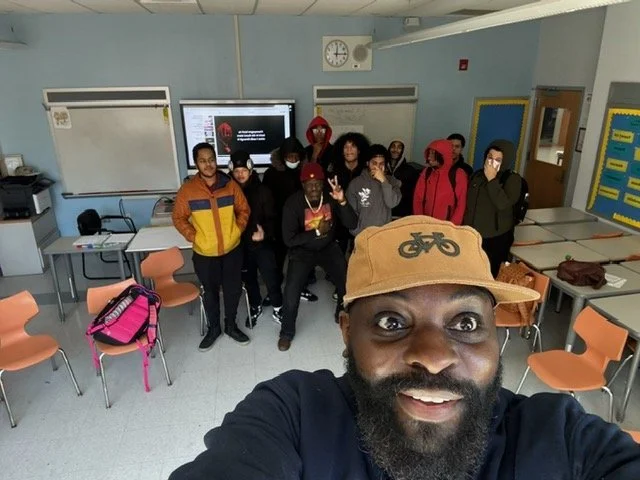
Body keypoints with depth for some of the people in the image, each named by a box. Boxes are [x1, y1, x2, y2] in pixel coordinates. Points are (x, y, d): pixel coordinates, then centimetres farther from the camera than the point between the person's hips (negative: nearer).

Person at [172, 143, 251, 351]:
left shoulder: (230, 185, -6)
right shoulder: (187, 189, -10)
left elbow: (244, 209, 6)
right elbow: (179, 218, -2)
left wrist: (238, 230, -4)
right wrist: (193, 237, -10)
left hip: (232, 249, 1)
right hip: (205, 253, -1)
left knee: (233, 289, 13)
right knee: (210, 291, 15)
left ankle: (231, 325, 35)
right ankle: (213, 328, 36)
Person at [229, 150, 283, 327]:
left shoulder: (262, 191, -7)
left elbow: (271, 218, -8)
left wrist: (265, 233, -27)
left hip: (263, 243, -2)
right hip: (240, 245, 2)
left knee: (271, 278, 2)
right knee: (249, 279, 17)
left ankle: (277, 308, 26)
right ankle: (255, 307, 40)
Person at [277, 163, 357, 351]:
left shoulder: (331, 197, -14)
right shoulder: (293, 203, -21)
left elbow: (352, 224, -21)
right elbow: (289, 240, -23)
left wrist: (343, 201, -35)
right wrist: (317, 232, -27)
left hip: (329, 248, 3)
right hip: (302, 251, -2)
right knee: (291, 292, -14)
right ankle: (286, 332, 13)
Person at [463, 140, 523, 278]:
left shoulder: (513, 179, -8)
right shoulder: (478, 175, 7)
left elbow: (503, 204, -24)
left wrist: (492, 180, -21)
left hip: (496, 239, -4)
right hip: (472, 235, 4)